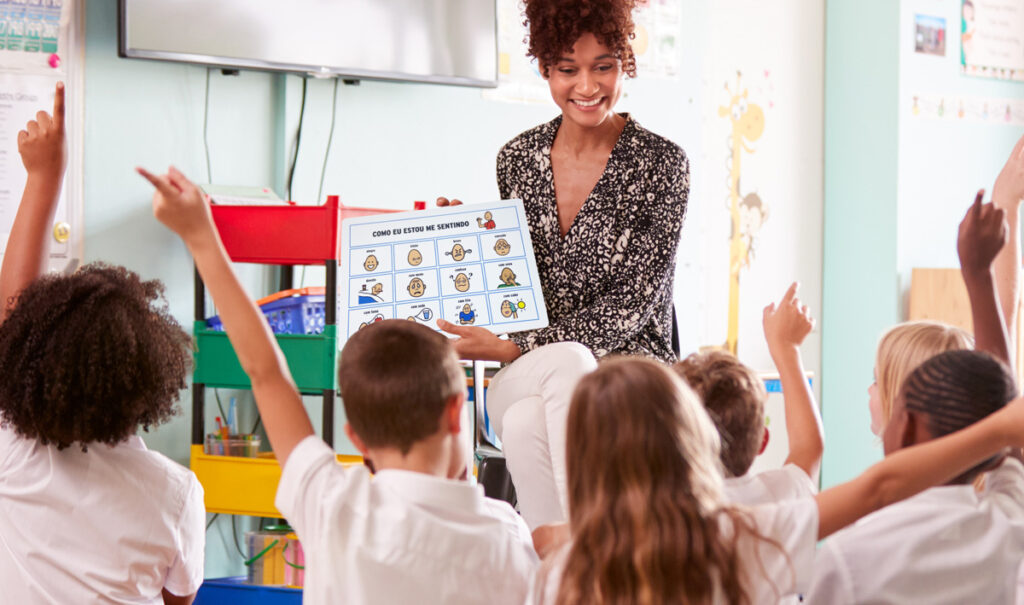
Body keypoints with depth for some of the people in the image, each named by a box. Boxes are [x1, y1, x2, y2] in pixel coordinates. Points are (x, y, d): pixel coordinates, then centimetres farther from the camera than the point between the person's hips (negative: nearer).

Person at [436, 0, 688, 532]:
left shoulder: (660, 164, -3)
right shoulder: (518, 159, 10)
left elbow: (631, 305, -9)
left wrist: (514, 350, -16)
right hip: (521, 377, 3)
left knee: (530, 422, -36)